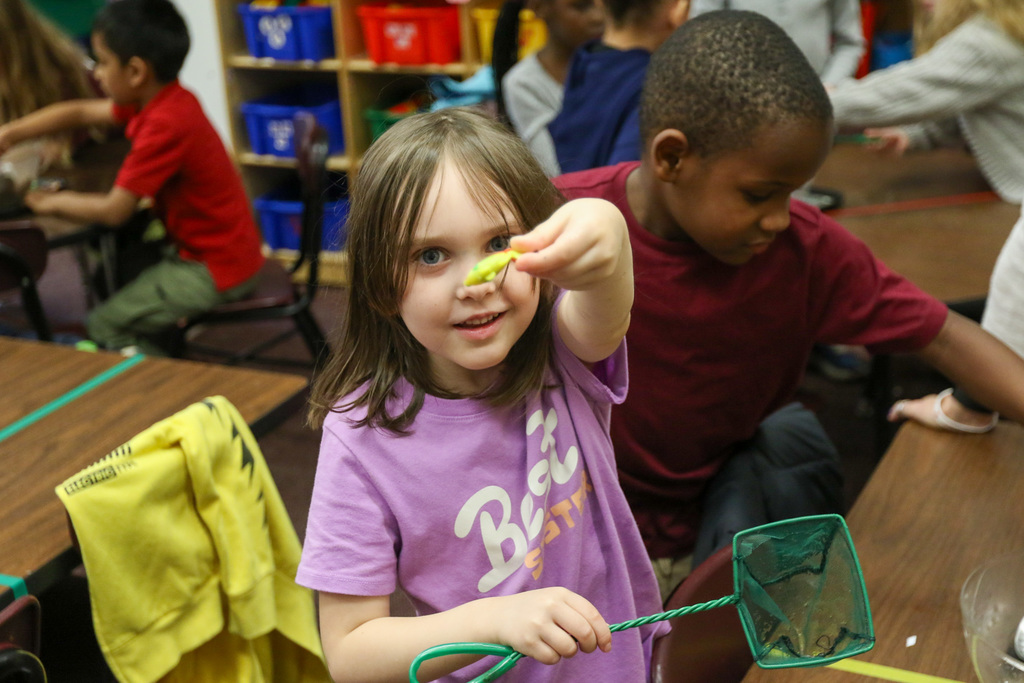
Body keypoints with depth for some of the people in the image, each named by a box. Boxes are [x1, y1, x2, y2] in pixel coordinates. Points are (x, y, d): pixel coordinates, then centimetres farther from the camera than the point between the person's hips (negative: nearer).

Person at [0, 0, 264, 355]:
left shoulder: (165, 126, -26)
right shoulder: (166, 99, 1)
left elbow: (114, 211, -22)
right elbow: (80, 112, 13)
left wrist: (56, 202, -5)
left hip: (215, 270, -9)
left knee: (104, 326, 2)